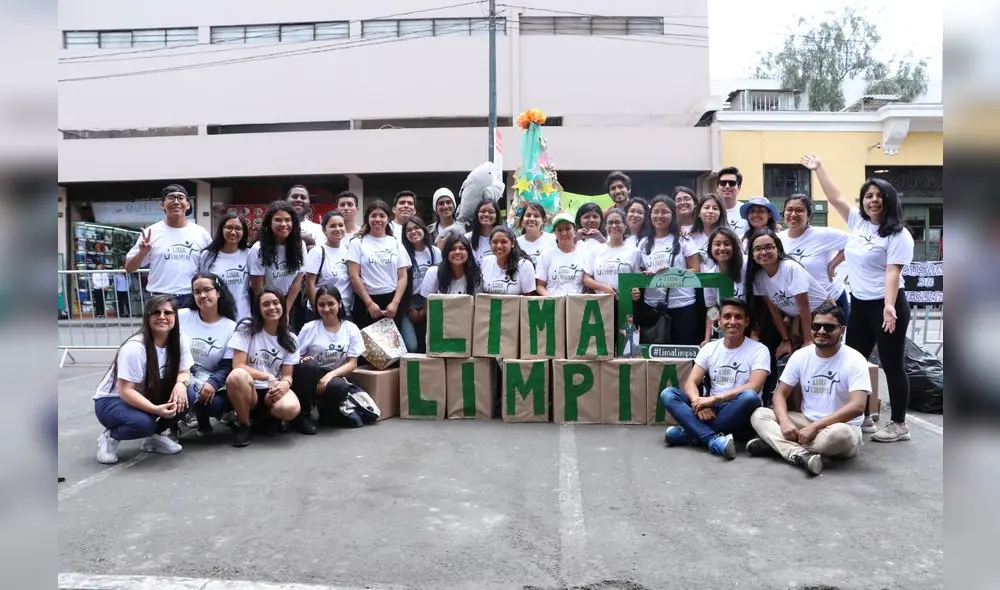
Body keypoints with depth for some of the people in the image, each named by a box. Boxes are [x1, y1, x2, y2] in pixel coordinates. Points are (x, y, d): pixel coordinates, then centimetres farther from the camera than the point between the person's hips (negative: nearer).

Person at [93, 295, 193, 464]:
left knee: (184, 396, -21)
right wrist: (156, 409, -39)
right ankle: (110, 437, -1)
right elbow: (125, 391, -27)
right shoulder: (135, 348, -27)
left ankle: (155, 435, 2)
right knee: (144, 423, -35)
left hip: (149, 396, 6)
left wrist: (181, 384, -30)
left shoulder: (179, 341, -9)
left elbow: (184, 373, -5)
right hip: (111, 401, -6)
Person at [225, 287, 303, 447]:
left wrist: (285, 383, -23)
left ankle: (263, 418, 5)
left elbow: (287, 375, 1)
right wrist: (268, 377, -19)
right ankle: (243, 425, -11)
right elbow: (238, 366, -11)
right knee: (237, 376, -38)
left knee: (290, 409, -34)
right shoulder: (246, 329, -4)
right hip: (248, 388, -2)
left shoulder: (289, 339, 6)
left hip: (273, 391, 2)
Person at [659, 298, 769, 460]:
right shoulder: (709, 348, 8)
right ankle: (714, 439, -37)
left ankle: (691, 433, -25)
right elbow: (690, 383, 0)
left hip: (738, 413, -4)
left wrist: (714, 399, -26)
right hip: (711, 410, 4)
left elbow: (753, 388, -19)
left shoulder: (759, 350, -4)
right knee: (667, 394, -16)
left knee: (750, 397, -37)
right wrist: (699, 403, -23)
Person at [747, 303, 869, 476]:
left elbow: (857, 407, -24)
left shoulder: (855, 360, -13)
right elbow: (780, 394, 0)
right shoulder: (800, 355, 1)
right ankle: (799, 453, -37)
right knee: (759, 415, -15)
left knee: (840, 433, -40)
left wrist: (814, 427, -28)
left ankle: (775, 442, -24)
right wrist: (784, 421, -22)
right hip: (806, 422, 5)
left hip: (841, 426, -4)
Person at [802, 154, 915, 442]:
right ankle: (862, 417, 24)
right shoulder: (858, 222, 8)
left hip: (886, 305, -7)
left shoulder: (898, 234, -10)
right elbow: (836, 197, 15)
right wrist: (818, 169, 16)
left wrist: (889, 306, -29)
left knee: (892, 365, 1)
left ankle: (898, 425, 11)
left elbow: (893, 272, -19)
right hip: (859, 304, 7)